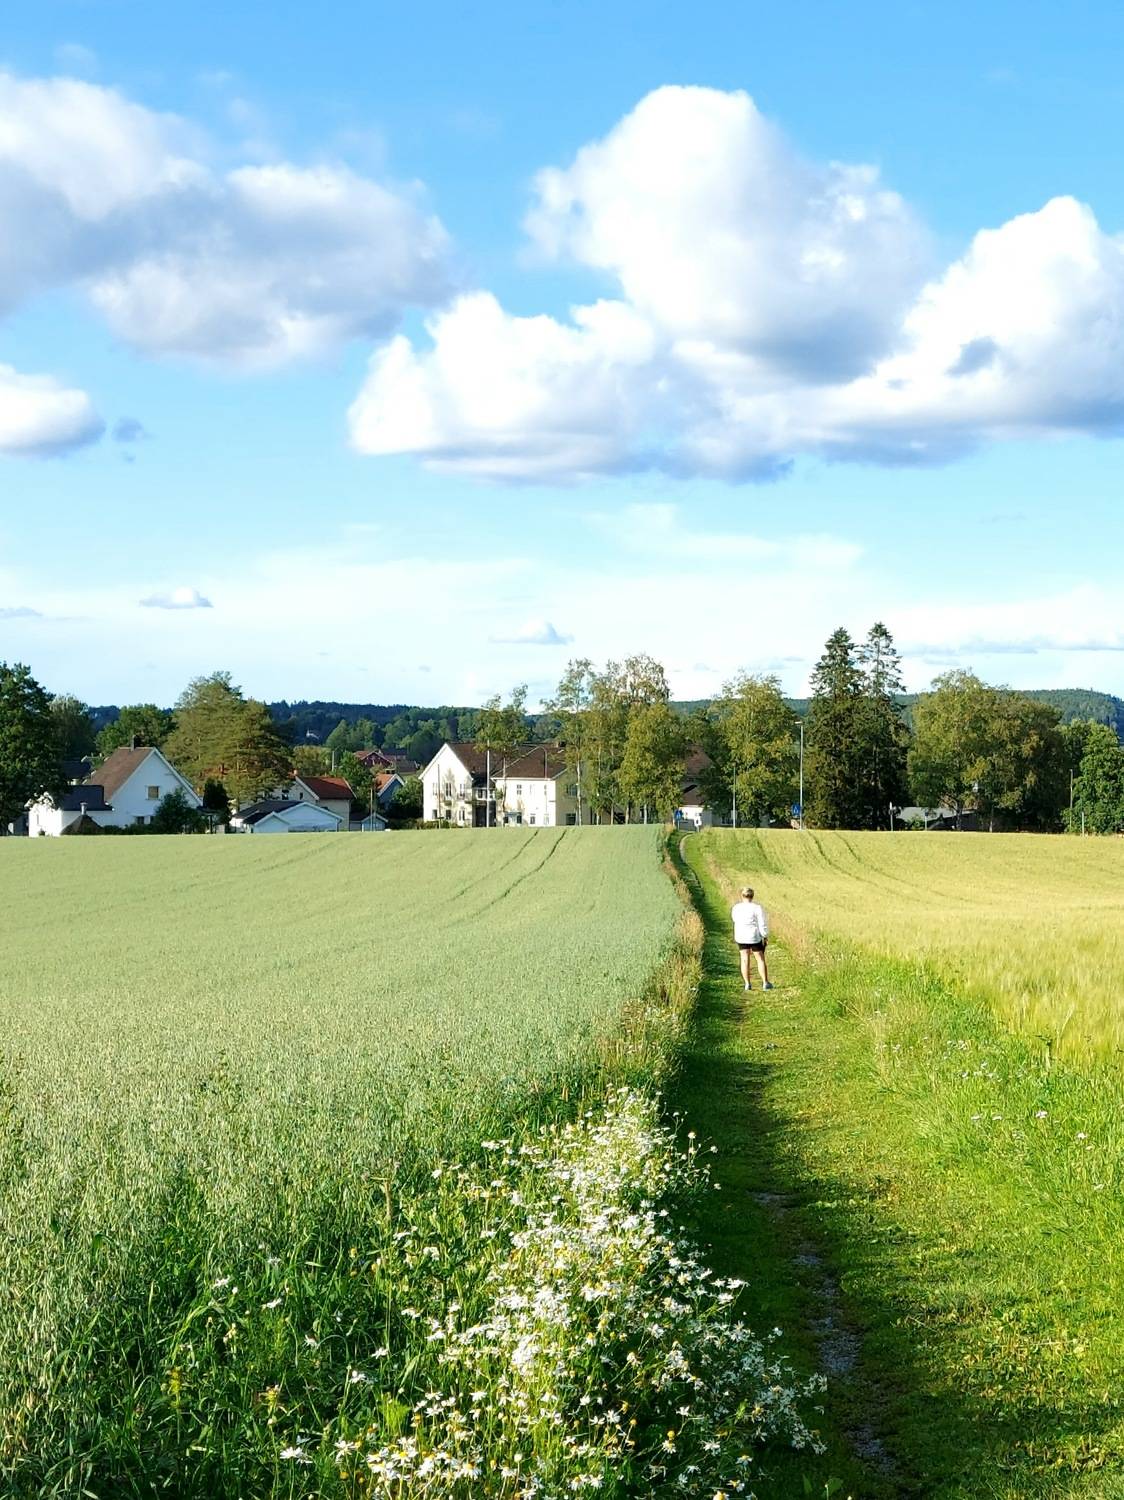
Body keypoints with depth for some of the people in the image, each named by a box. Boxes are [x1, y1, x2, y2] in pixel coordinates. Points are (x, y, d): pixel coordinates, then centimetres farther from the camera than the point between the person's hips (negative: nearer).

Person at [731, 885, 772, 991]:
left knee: (744, 960, 8)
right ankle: (765, 983, 7)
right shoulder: (757, 907, -13)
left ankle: (747, 984, 6)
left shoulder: (736, 908, -2)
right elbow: (762, 924, -13)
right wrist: (765, 937, -5)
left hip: (741, 937, 3)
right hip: (755, 937, -3)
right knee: (760, 959, 8)